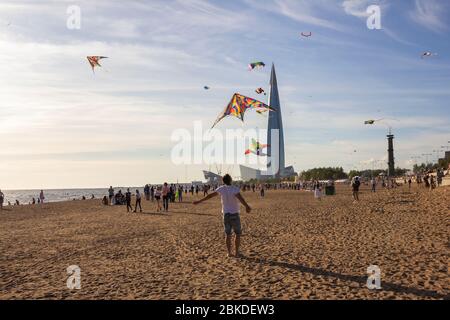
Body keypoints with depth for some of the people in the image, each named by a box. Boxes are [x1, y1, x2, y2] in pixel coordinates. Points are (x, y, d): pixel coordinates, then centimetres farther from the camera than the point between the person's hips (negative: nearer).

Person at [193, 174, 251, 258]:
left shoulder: (221, 189, -3)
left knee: (228, 234, 11)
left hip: (226, 214, 4)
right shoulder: (235, 189, -17)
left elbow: (209, 195, 5)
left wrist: (199, 201, 16)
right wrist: (247, 206, -50)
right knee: (237, 233, 9)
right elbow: (240, 198, -36)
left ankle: (229, 253, 8)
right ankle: (236, 252, 7)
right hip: (234, 214, -4)